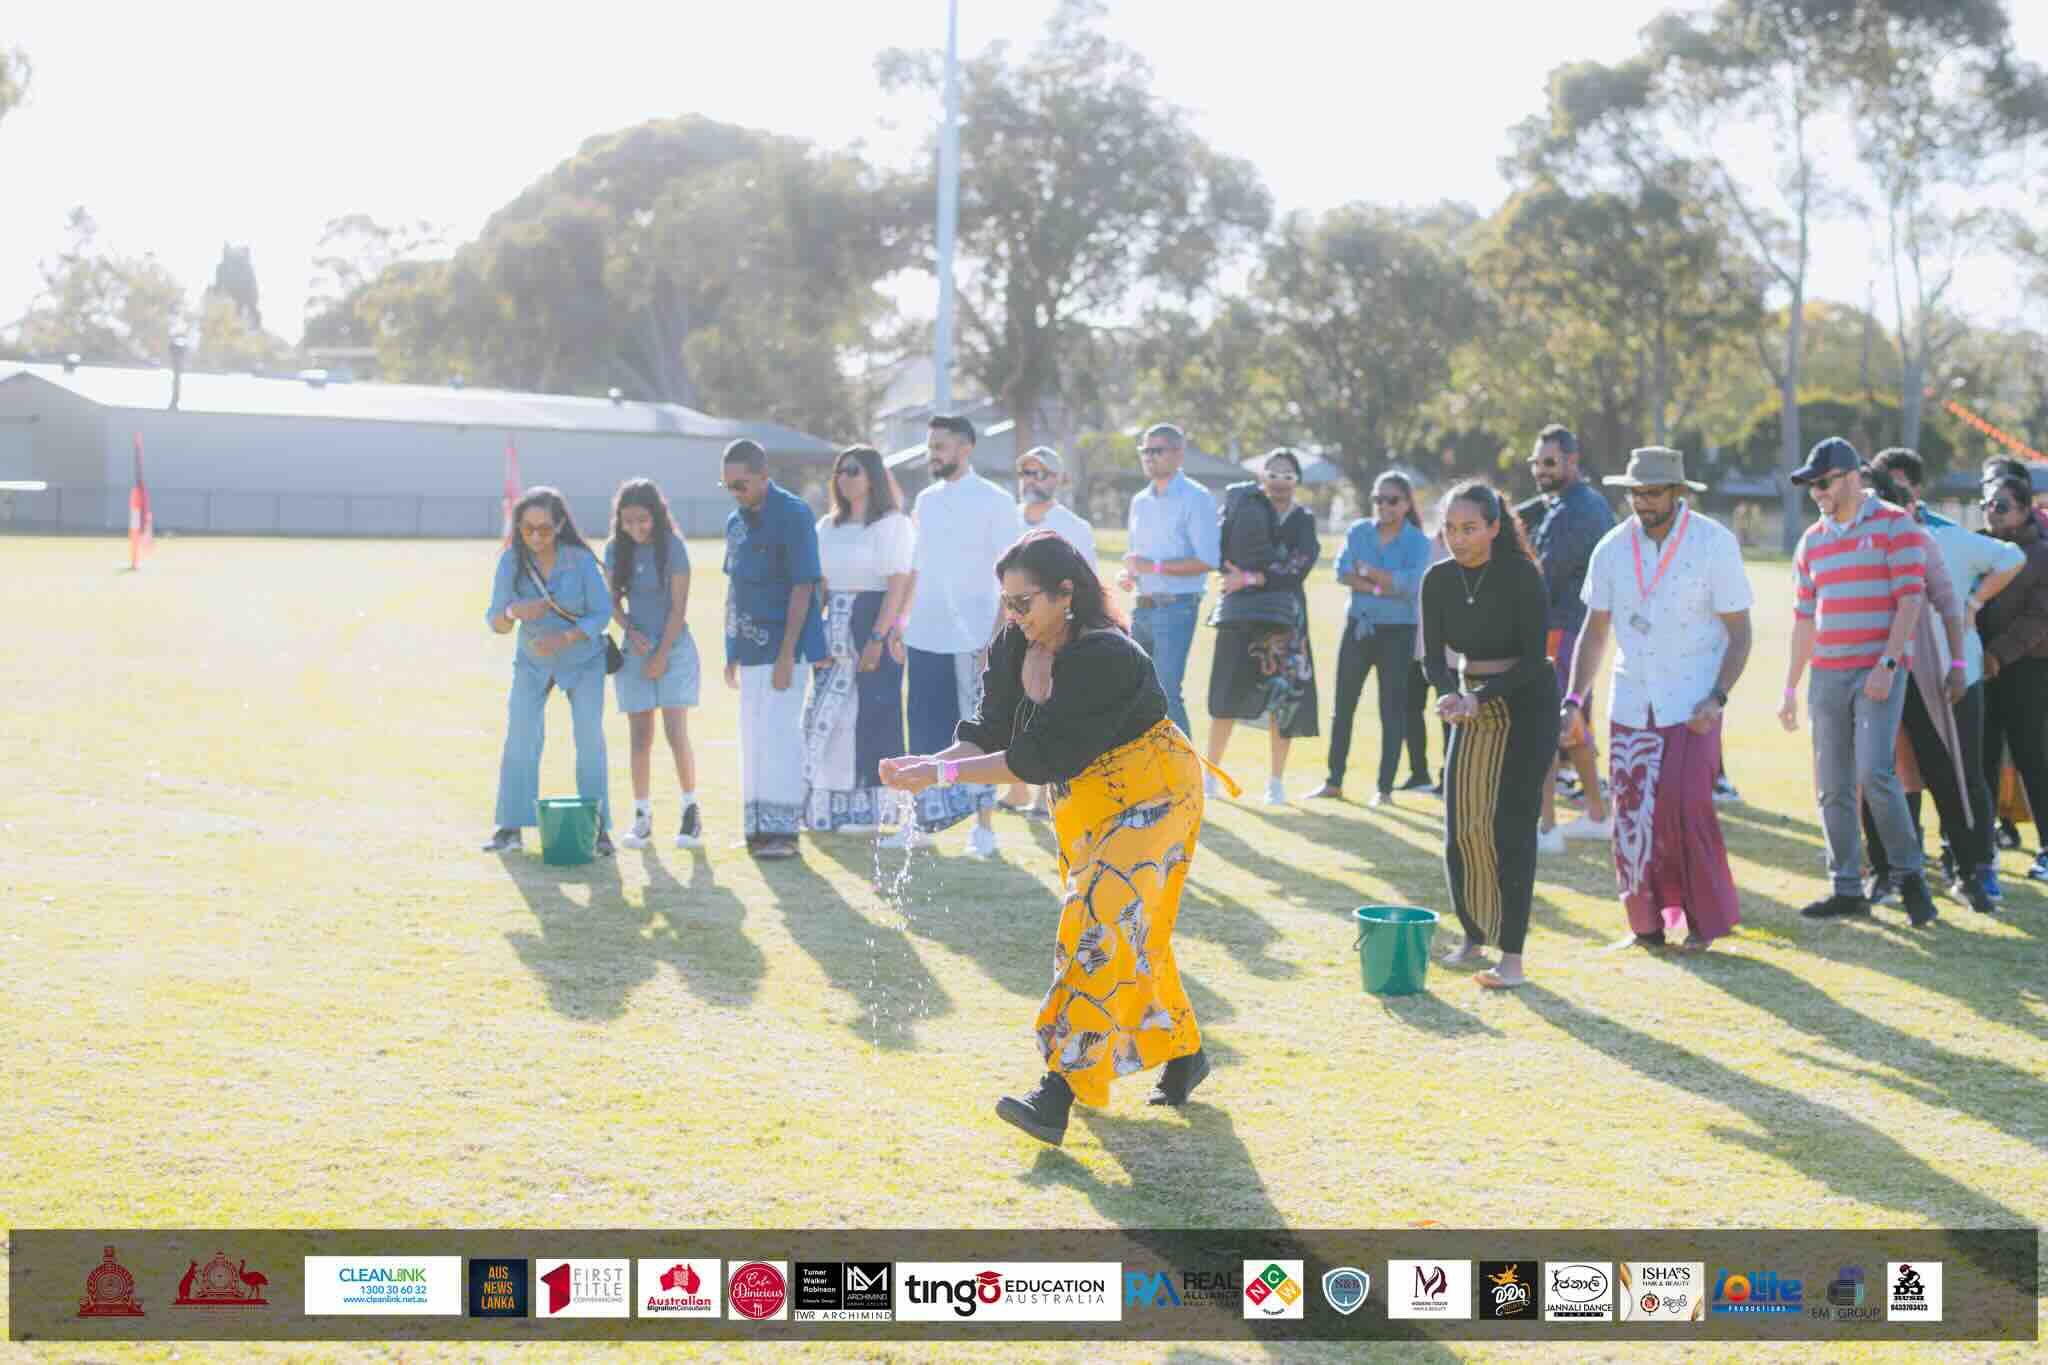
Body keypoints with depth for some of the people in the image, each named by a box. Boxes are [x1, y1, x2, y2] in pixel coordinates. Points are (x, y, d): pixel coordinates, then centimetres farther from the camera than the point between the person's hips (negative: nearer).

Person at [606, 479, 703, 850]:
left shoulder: (672, 547, -11)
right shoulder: (615, 549, 1)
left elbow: (679, 606, -9)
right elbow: (614, 601, 8)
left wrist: (662, 655, -9)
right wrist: (631, 632, -11)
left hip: (673, 646, -4)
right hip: (635, 650, 4)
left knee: (676, 733, -11)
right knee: (640, 738, 2)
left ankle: (691, 811, 1)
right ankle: (642, 817, 7)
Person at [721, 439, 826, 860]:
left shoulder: (792, 514, -13)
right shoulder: (736, 521, 11)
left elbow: (802, 587, -16)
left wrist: (787, 654, -19)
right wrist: (731, 651, 16)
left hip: (784, 646, -8)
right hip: (751, 647, 8)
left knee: (779, 733, -9)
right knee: (753, 737, 12)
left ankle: (783, 830, -5)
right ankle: (757, 830, 19)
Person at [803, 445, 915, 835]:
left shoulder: (892, 524, -4)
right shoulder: (828, 527, 15)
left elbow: (897, 584, -11)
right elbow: (819, 584, 13)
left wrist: (877, 638, -19)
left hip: (875, 623, -6)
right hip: (834, 629, 6)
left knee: (871, 714, -5)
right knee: (827, 714, 3)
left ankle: (872, 809, 2)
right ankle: (831, 806, 11)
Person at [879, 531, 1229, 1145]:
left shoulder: (1105, 658, -30)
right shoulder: (1014, 648, -5)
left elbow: (1041, 757, -32)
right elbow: (991, 733, -7)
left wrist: (947, 773, -34)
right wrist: (930, 761, -25)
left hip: (1149, 798, -9)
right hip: (1085, 806, 9)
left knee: (1103, 926, -19)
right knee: (1132, 935, 15)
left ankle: (1058, 1093, -26)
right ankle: (1183, 1054, 35)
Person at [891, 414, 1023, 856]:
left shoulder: (994, 502, -5)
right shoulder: (926, 500, 13)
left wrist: (999, 637, -15)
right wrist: (900, 618, 12)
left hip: (971, 638, -5)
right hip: (925, 637, 6)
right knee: (925, 734, 9)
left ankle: (984, 825, 7)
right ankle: (922, 821, 17)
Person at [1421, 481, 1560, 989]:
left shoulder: (1521, 576, -17)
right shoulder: (1438, 580, -2)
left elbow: (1534, 658, -17)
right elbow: (1432, 653, -5)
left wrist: (1480, 698, -28)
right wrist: (1450, 694, -26)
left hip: (1526, 705, -5)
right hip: (1473, 708, 5)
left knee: (1511, 827, -11)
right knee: (1461, 827, 2)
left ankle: (1512, 956, -10)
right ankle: (1473, 940, 17)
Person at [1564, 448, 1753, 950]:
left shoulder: (1714, 544, -7)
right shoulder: (1612, 549, 3)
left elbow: (1740, 632, -4)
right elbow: (1594, 631, 10)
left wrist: (1718, 698, -16)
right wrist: (1574, 702, 1)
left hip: (1693, 704, -4)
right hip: (1630, 703, 4)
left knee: (1685, 806, -16)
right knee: (1632, 816, 1)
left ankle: (1706, 918, 0)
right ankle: (1647, 924, 14)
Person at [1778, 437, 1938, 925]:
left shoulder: (1894, 526, -2)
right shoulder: (1812, 541, 15)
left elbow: (1910, 598, -8)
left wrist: (1888, 664, -17)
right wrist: (1790, 687, 15)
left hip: (1878, 674, -6)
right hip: (1826, 677, 6)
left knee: (1874, 772, -18)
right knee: (1833, 788, 3)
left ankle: (1909, 874, -1)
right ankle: (1847, 889, 10)